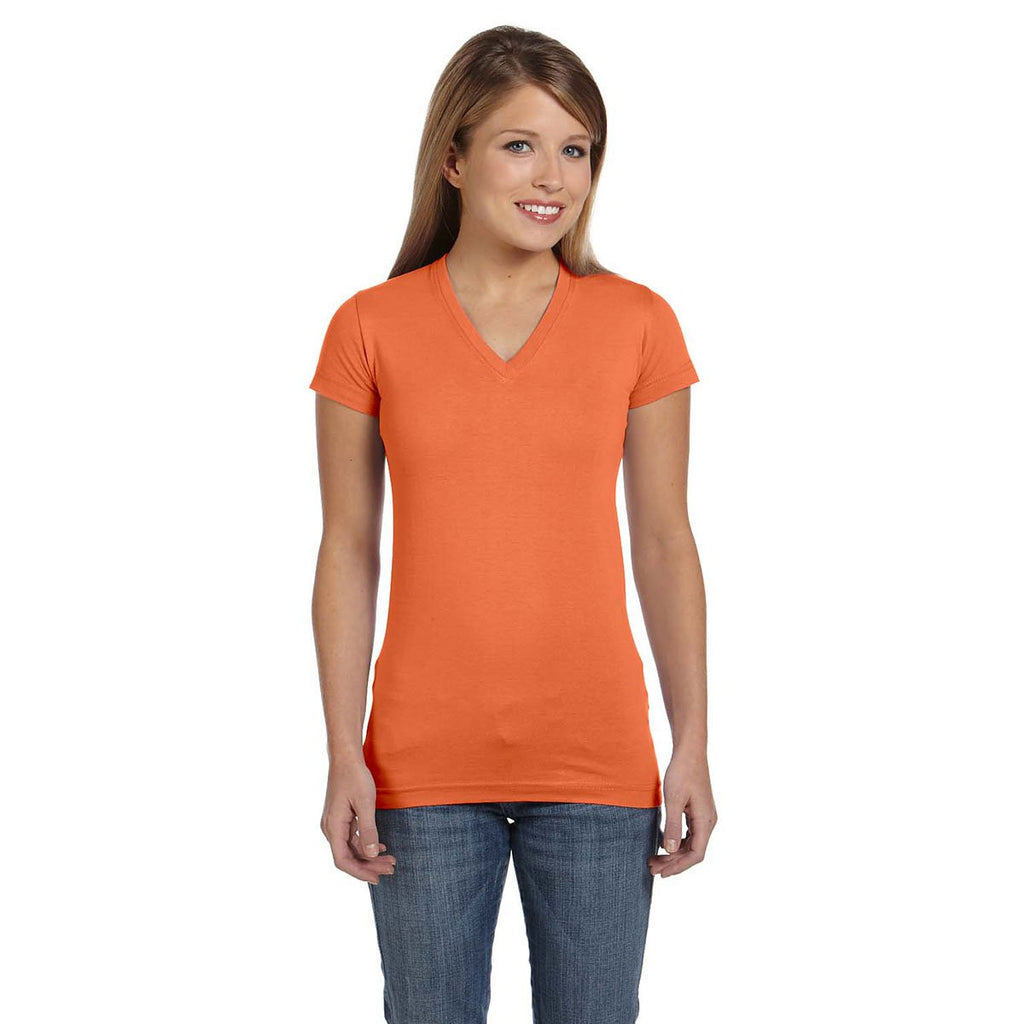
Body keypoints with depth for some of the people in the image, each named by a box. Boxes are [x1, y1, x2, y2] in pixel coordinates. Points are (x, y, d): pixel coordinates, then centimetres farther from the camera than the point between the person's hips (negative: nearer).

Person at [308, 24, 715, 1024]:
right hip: (426, 763, 0)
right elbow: (347, 551, 1)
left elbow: (665, 544, 3)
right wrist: (345, 757, -3)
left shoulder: (638, 323, 1)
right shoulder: (369, 327, -1)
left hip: (596, 758, 1)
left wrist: (693, 750, 0)